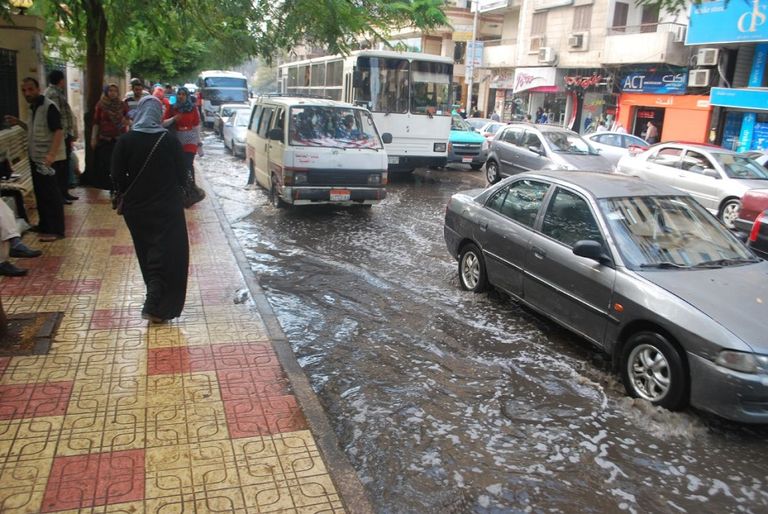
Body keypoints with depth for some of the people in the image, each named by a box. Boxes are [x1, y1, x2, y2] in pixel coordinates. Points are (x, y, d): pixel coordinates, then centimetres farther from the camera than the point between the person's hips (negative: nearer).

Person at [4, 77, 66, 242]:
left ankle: (56, 230, 1)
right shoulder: (33, 108, 14)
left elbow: (58, 131, -23)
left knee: (51, 194, -4)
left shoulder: (49, 107, -14)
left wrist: (51, 155, -33)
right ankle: (44, 225, 27)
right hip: (36, 158, 9)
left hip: (50, 160, -9)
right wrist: (18, 123, 12)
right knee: (40, 193, 16)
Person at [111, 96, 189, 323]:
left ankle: (155, 300, 32)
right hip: (167, 208, -3)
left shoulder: (125, 141, -7)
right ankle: (156, 306, -5)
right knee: (168, 255, 4)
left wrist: (130, 193, 13)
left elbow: (117, 176, -5)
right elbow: (181, 175, -3)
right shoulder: (170, 142, -10)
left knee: (148, 255, 19)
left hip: (136, 208, 3)